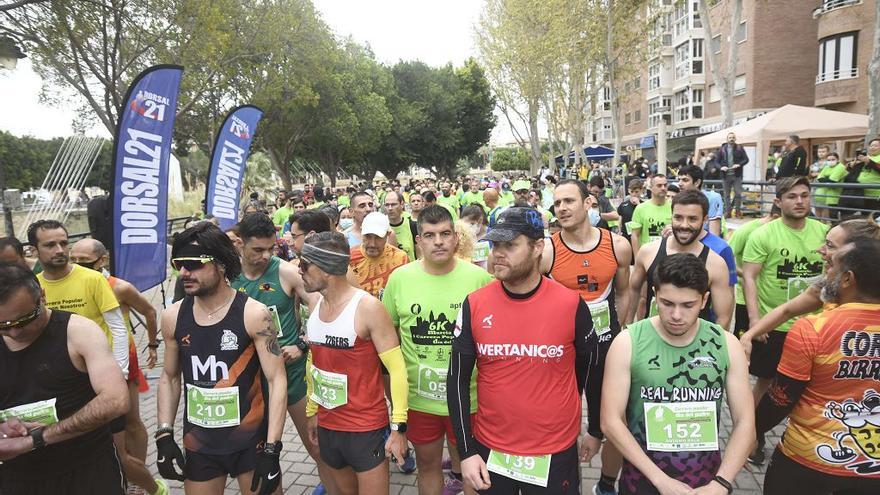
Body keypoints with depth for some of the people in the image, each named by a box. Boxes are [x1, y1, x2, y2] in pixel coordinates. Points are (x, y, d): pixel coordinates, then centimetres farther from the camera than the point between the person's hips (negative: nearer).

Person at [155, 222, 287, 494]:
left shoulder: (254, 314, -15)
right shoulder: (173, 317, -2)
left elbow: (277, 380, -15)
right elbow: (170, 377, 11)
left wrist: (272, 449, -18)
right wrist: (164, 435, 3)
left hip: (251, 442, -3)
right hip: (198, 445, 4)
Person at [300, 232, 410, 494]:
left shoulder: (368, 307, -19)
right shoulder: (315, 304, 1)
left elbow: (396, 368, -17)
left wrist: (399, 427, -18)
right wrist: (312, 410, 17)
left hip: (367, 428, -6)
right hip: (327, 426, 6)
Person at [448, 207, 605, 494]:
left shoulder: (571, 304, -13)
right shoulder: (474, 305, -10)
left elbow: (591, 371, 2)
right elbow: (458, 379, -3)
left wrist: (596, 431, 13)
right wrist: (466, 451, -5)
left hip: (556, 453, -1)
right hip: (490, 450, 1)